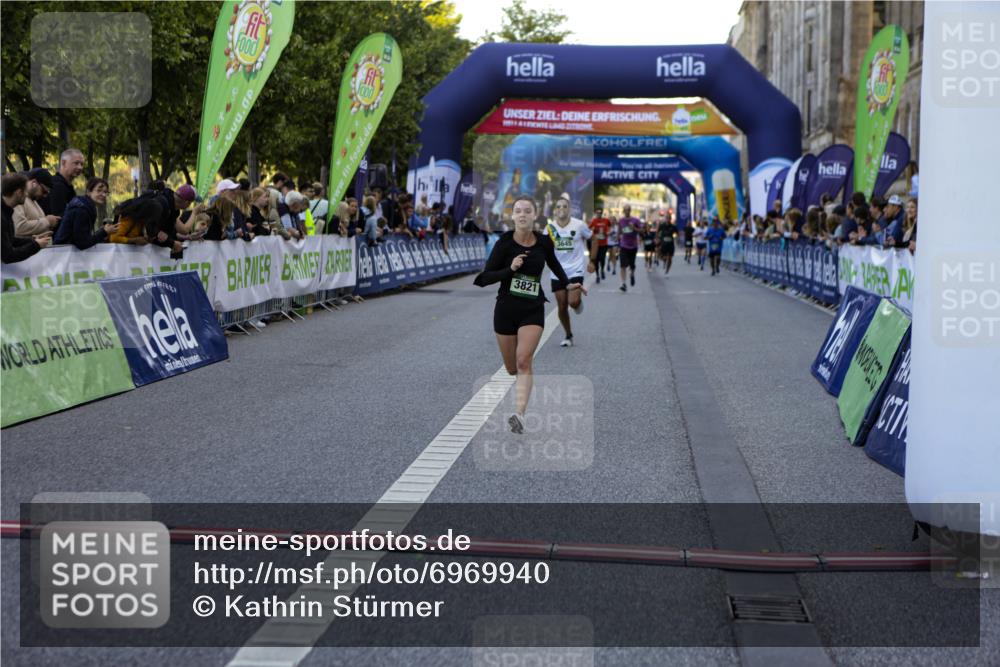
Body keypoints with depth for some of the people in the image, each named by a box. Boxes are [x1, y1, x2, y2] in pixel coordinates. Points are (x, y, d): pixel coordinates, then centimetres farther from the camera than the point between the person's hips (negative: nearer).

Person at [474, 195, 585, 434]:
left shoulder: (544, 242, -2)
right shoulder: (504, 243, -10)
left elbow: (553, 263, 22)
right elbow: (485, 277, -11)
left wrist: (568, 283, 15)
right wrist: (510, 268, -24)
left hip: (533, 310, 0)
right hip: (506, 309, 0)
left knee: (524, 361, -19)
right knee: (512, 368, 11)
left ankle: (520, 414, -27)